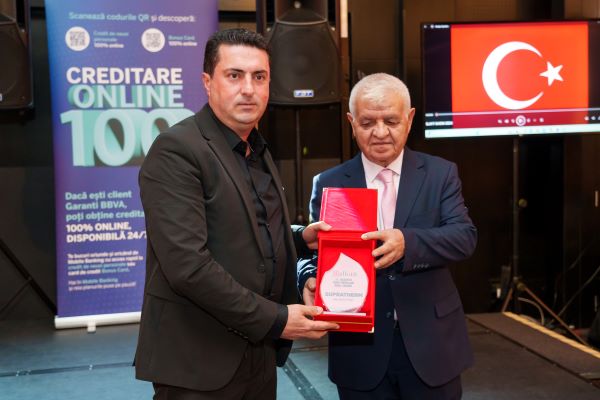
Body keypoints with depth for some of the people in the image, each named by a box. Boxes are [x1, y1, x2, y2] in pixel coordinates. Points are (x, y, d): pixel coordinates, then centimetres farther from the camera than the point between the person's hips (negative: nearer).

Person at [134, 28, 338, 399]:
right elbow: (187, 264, -23)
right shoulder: (176, 150, -15)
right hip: (199, 363, -7)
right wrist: (274, 319, -18)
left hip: (259, 354, 8)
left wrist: (300, 238, 4)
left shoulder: (258, 153, 12)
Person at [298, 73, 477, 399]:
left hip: (430, 343, 0)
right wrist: (311, 280, -24)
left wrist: (407, 242, -29)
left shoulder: (440, 173, 2)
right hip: (360, 351, 0)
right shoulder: (328, 184, 3)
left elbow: (464, 236, -10)